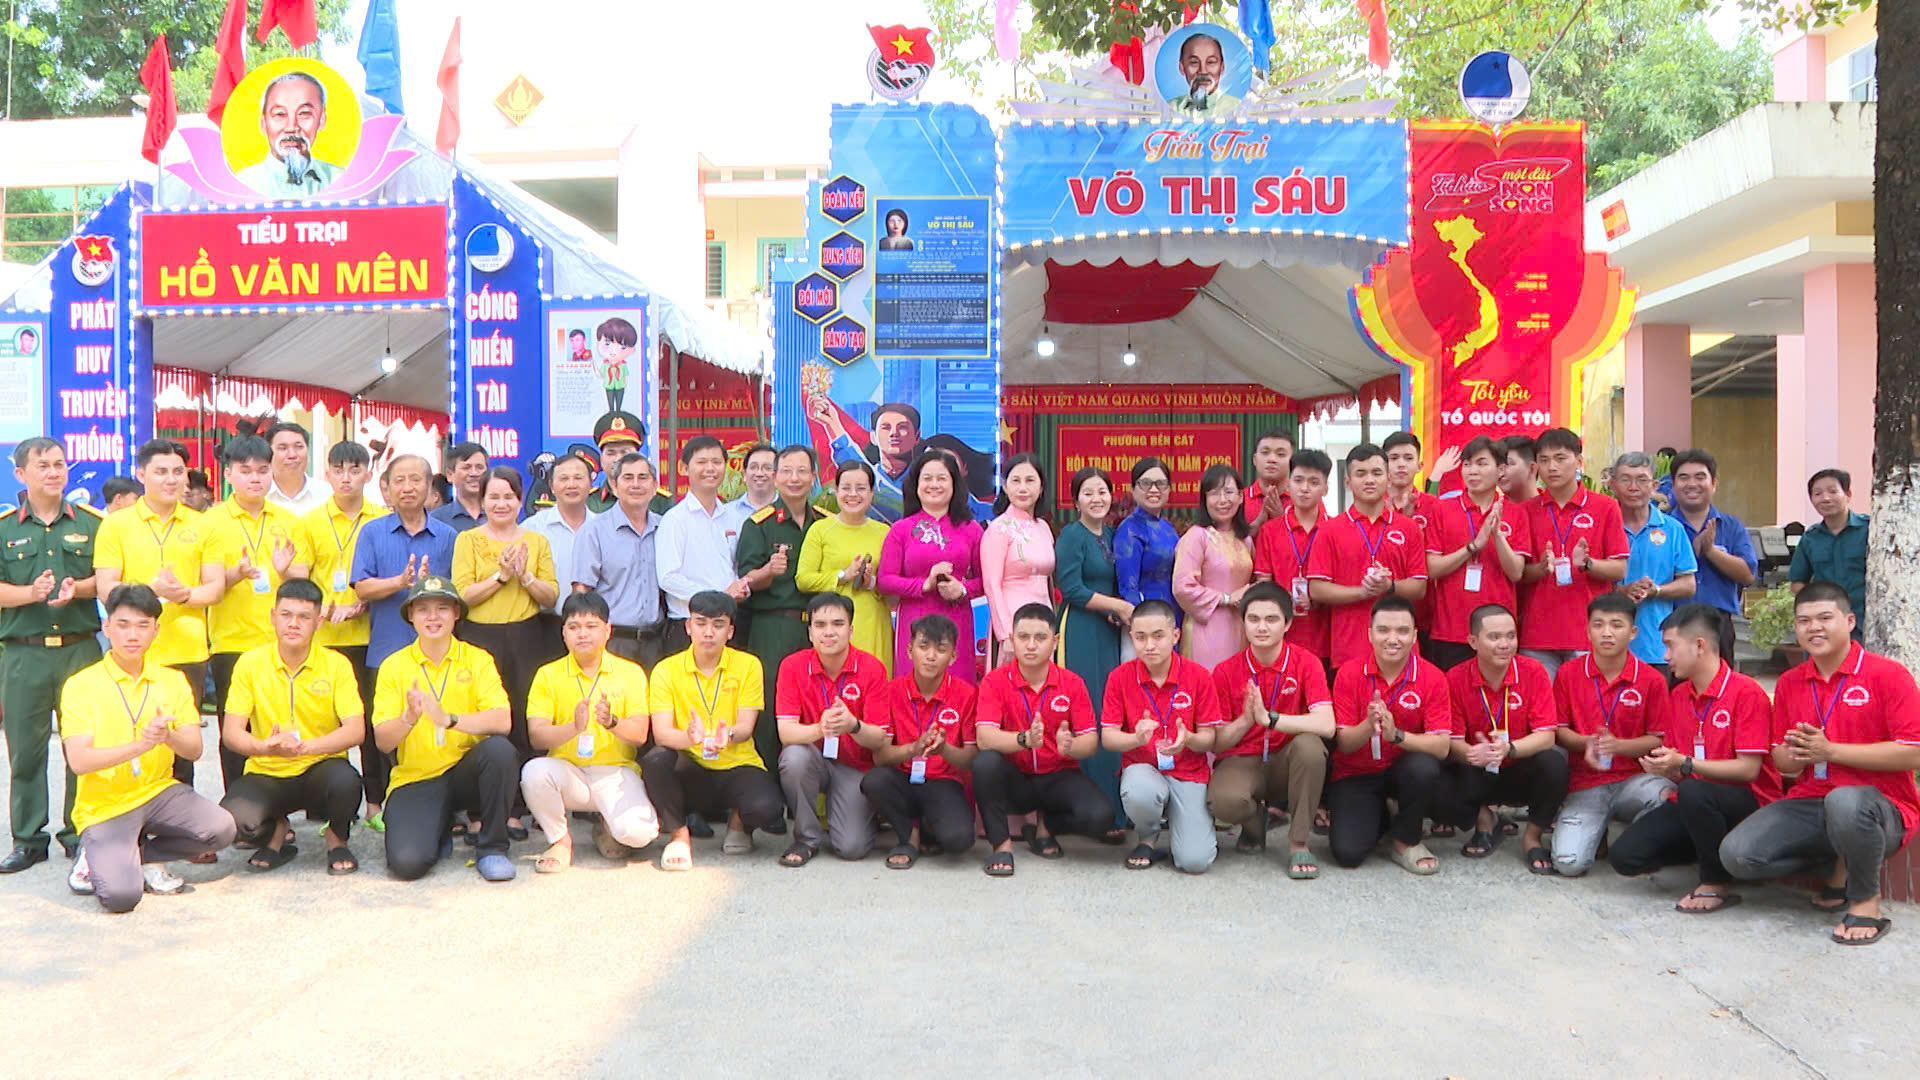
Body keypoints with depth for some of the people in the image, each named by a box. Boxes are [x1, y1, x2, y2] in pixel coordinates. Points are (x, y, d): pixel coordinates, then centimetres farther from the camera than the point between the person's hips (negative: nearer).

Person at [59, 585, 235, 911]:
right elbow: (78, 761, -17)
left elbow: (194, 750, -3)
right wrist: (139, 746, -31)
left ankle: (143, 854, 4)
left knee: (221, 828, -24)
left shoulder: (173, 681, 4)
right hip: (104, 806, -4)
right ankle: (102, 857, 11)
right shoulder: (81, 685, -8)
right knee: (121, 896, -25)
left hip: (159, 792, 4)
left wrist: (169, 737, -25)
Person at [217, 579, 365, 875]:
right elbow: (231, 733, -7)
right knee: (232, 820, -31)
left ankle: (337, 840, -1)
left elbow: (356, 731, -14)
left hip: (318, 769, 0)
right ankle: (276, 833, 7)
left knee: (345, 779, -36)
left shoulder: (336, 665, -6)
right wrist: (265, 746, -29)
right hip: (266, 774, 1)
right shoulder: (251, 662, -4)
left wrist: (304, 746, -31)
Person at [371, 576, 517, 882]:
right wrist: (409, 719, -27)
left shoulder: (477, 659, -2)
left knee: (499, 749, -33)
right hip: (415, 778, 0)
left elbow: (502, 722, -17)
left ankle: (491, 847, -10)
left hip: (465, 772, 0)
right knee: (407, 863, -24)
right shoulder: (394, 666, 1)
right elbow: (383, 741, -7)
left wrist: (448, 719, -31)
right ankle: (437, 831, 15)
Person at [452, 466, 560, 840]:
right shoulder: (468, 540, 5)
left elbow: (552, 596, 5)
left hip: (524, 639, 2)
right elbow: (462, 595, -6)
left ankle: (515, 812, 8)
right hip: (479, 638, -2)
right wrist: (501, 574, -14)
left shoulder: (537, 541, 12)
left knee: (523, 725, 0)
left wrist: (525, 575, -10)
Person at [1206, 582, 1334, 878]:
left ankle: (1298, 843, -16)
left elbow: (1326, 725, -23)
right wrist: (1245, 720, -25)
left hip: (1287, 763, 0)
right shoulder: (1226, 671, -4)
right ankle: (1255, 821, 7)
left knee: (1309, 744, -34)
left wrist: (1268, 718, -32)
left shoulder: (1306, 662, -8)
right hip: (1241, 762, 0)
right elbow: (1216, 744, -5)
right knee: (1223, 801, -34)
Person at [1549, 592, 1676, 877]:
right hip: (1585, 785, 0)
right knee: (1568, 863, -21)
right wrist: (1587, 743, -16)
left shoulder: (1651, 679, -1)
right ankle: (1598, 832, 16)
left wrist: (1618, 745, -18)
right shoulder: (1568, 673, 2)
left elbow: (1659, 740, -1)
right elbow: (1558, 730, 6)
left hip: (1634, 779, 0)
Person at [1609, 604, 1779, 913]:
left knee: (1693, 792, -41)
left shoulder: (1747, 693, -12)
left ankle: (1718, 884, -16)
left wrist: (1685, 765, -25)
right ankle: (1709, 849, 11)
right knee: (1624, 856, -13)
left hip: (1746, 803, -6)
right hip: (1693, 805, 7)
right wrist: (1664, 767, -9)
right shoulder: (1679, 695, 10)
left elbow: (1748, 769, -17)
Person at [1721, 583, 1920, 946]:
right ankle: (1841, 865, 8)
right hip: (1809, 803, 6)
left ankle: (1866, 900, -13)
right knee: (1737, 854, -17)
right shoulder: (1789, 683, 9)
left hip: (1881, 807, -6)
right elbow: (1782, 759, 15)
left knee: (1844, 801, -43)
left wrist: (1829, 751, -18)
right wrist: (1793, 757, -10)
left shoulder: (1889, 675, -7)